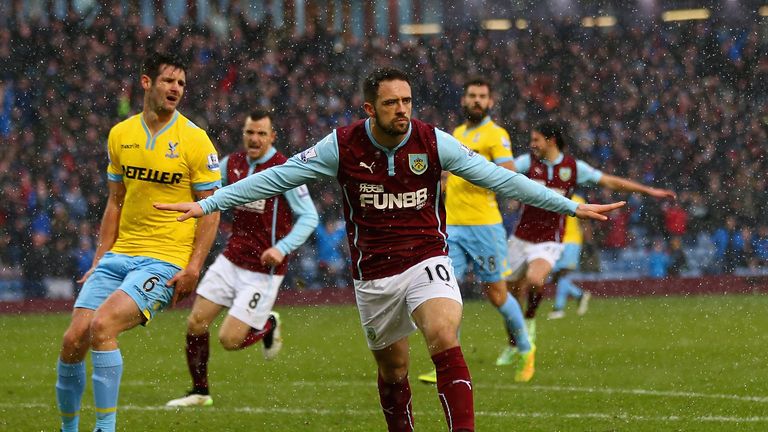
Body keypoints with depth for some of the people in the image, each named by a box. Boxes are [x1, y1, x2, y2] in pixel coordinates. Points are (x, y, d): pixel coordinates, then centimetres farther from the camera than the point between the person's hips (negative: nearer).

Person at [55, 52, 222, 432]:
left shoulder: (195, 140, -4)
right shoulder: (121, 135, 10)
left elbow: (211, 209, -3)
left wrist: (193, 268, -12)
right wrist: (98, 260, 12)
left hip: (165, 260, -5)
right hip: (119, 255, 5)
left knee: (102, 325, -25)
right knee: (73, 340, -6)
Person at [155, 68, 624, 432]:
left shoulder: (433, 142, -8)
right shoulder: (343, 146, -8)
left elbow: (497, 177, -5)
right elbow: (277, 177, -3)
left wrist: (570, 205, -7)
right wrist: (207, 204, -5)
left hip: (427, 261, -2)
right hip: (374, 273, 2)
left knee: (445, 340, -25)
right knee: (393, 368, 10)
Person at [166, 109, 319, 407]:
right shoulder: (232, 164, 4)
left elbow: (309, 217, -13)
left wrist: (282, 248, -26)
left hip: (263, 270, -6)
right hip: (231, 259, 6)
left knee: (229, 340, -9)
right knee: (195, 324, -1)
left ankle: (268, 326, 23)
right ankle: (199, 392, 17)